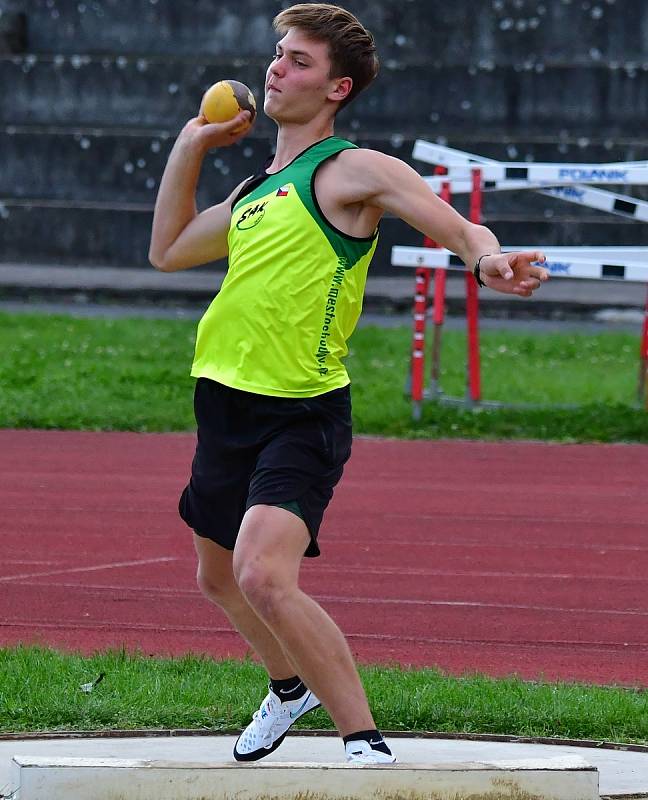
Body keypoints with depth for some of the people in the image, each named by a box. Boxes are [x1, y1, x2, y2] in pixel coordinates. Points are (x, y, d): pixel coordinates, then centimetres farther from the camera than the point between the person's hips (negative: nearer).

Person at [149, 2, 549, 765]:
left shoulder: (353, 171, -6)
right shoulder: (256, 189, 16)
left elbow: (463, 230, -13)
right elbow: (167, 250, 28)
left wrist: (487, 259, -36)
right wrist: (190, 145, 23)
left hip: (301, 416, -9)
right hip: (224, 407, 9)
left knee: (264, 576, -27)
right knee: (219, 577, 24)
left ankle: (365, 744, -22)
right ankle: (290, 686, 52)